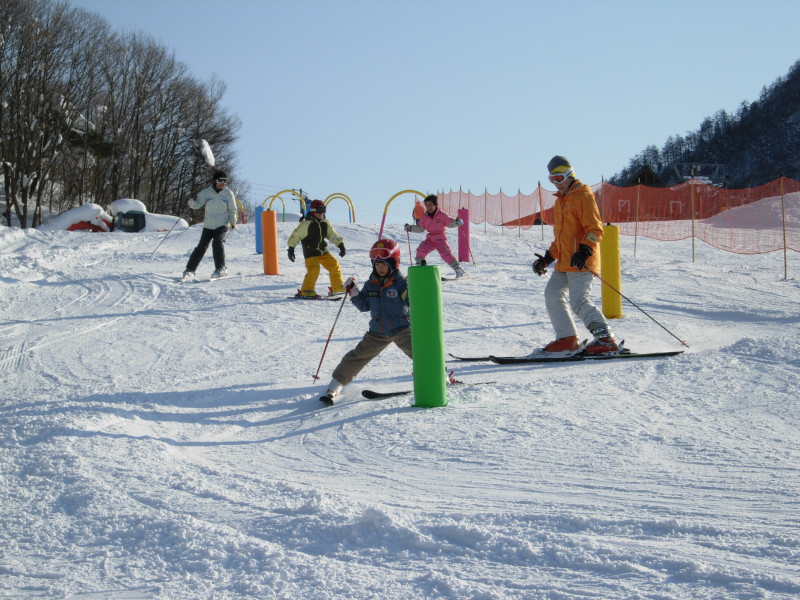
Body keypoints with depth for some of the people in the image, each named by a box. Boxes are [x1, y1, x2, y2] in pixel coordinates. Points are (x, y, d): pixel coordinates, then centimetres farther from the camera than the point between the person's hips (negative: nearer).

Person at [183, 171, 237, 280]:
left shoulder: (228, 194, 0)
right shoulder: (206, 192, -1)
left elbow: (232, 210, 8)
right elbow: (197, 204, -3)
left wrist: (233, 221, -5)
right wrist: (192, 202, -25)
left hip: (222, 225, -1)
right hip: (208, 225, 1)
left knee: (217, 243, -24)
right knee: (201, 247, 1)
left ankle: (221, 269, -16)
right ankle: (189, 270, 11)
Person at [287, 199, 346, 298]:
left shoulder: (325, 223, 5)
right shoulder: (307, 224, -13)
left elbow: (333, 234, 11)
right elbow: (295, 235, -9)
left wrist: (341, 245, -1)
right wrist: (291, 249, -11)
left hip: (323, 251, 7)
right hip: (310, 252, -7)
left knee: (334, 265, 4)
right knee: (314, 269, -22)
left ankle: (338, 288, 17)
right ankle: (306, 291, -12)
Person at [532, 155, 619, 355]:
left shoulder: (583, 196, -6)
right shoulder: (560, 201, 22)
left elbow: (595, 230, -14)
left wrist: (584, 251, -27)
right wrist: (547, 258, 24)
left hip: (580, 262, -10)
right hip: (564, 263, 10)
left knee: (579, 301, -17)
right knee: (552, 294, 3)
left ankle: (606, 340, -16)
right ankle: (567, 339, 6)